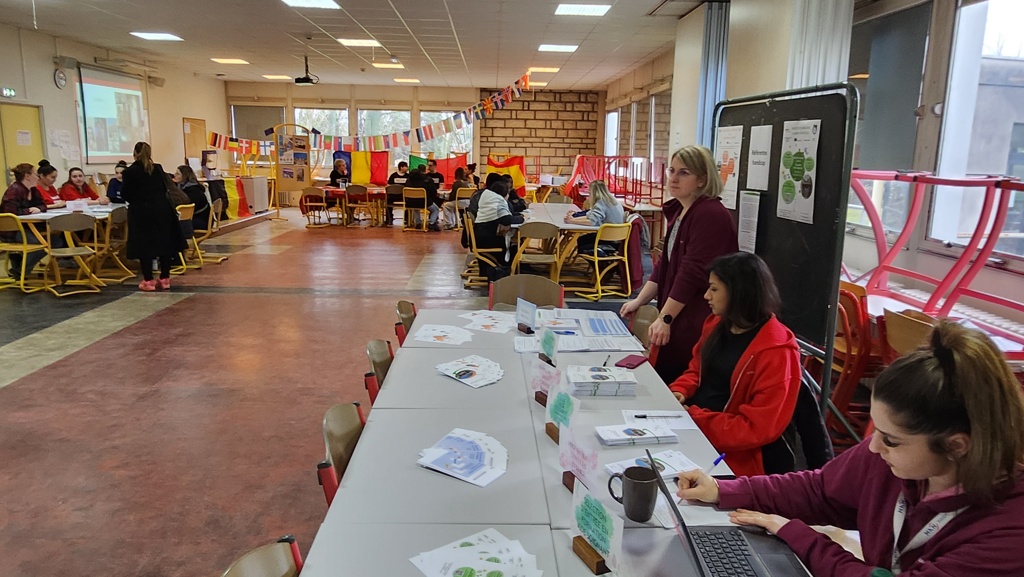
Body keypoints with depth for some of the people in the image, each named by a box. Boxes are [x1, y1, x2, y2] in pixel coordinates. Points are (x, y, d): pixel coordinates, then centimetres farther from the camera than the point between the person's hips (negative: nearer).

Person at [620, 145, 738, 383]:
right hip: (677, 319, 9)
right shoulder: (678, 211, 12)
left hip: (697, 325, -9)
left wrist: (665, 318, -17)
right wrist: (639, 301, 9)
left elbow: (692, 274, -20)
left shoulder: (711, 215, -17)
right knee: (662, 382, 12)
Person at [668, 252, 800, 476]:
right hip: (691, 420, 7)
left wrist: (693, 418, -20)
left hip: (730, 452, -7)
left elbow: (758, 429, -20)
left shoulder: (775, 352, -18)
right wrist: (678, 391, -3)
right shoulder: (718, 324, 5)